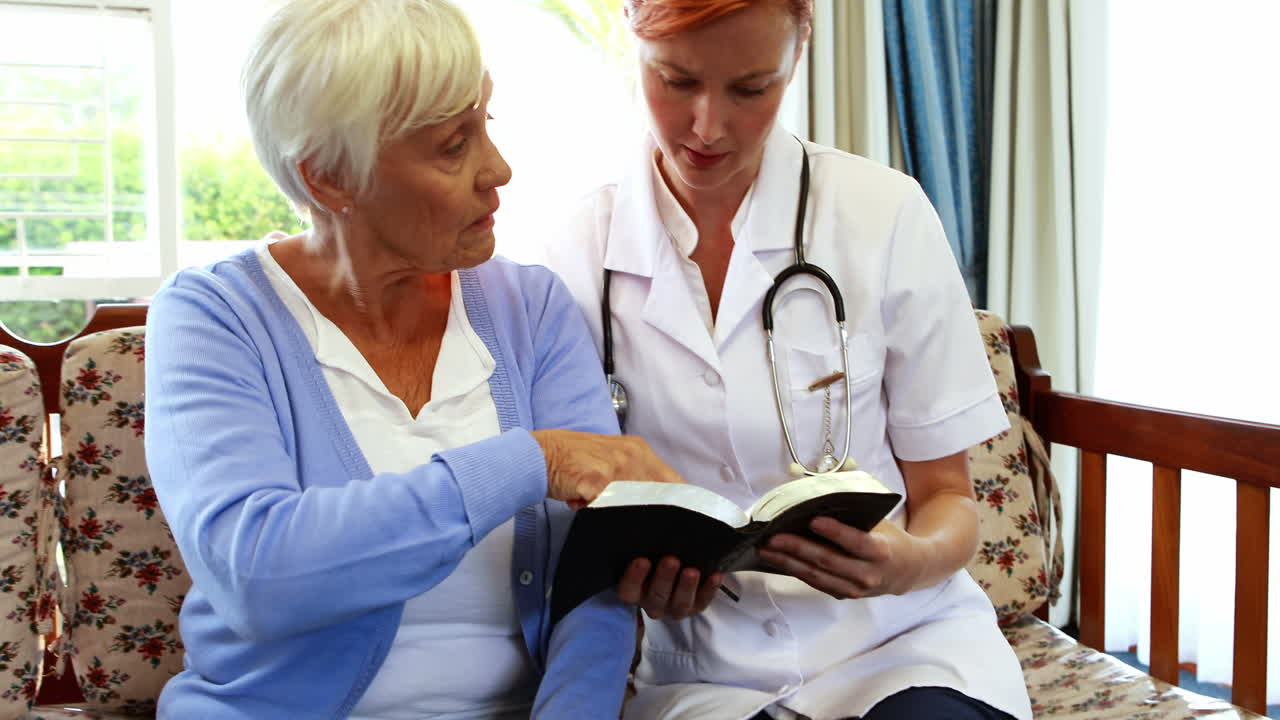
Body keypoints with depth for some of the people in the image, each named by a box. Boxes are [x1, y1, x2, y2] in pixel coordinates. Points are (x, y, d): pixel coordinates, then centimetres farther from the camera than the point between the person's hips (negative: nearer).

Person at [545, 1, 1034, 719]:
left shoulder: (887, 213, -5)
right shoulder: (583, 254, -2)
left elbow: (948, 497, 1)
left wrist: (911, 561, -21)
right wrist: (635, 576, -17)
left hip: (900, 637, 0)